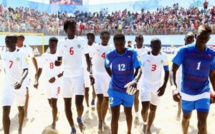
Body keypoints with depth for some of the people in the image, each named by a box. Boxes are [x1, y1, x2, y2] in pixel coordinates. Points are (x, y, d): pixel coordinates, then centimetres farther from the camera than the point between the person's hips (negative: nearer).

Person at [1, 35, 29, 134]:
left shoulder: (21, 54, -11)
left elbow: (26, 70, -18)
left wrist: (21, 81, -34)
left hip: (19, 85, -2)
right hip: (7, 86, 2)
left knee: (20, 108, 17)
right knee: (5, 111, -11)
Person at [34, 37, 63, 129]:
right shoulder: (44, 56, 1)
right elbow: (40, 69, 0)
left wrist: (56, 77, -20)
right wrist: (36, 80, -14)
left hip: (57, 82, -4)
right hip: (47, 82, 5)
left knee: (53, 102, -10)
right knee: (50, 102, 18)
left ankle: (54, 122, 3)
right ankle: (55, 114, 46)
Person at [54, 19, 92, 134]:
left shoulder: (82, 41, 0)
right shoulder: (61, 43, 4)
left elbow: (87, 57, 5)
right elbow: (59, 60, 7)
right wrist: (58, 62, -17)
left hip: (79, 75, -2)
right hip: (66, 76, 3)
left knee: (79, 103, -12)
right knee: (67, 104, 8)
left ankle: (79, 119, 22)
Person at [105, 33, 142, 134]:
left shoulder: (132, 53, -13)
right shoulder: (110, 55, -7)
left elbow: (139, 69, -18)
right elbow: (107, 67, 12)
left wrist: (135, 81, -36)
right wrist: (113, 77, 5)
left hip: (128, 89, 1)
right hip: (115, 90, 0)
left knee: (128, 113, 21)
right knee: (115, 116, -4)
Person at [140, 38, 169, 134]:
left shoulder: (164, 56, -8)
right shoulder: (144, 56, -14)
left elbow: (167, 72, 0)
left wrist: (164, 86, -8)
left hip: (157, 85, 2)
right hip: (146, 84, -2)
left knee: (153, 109, 10)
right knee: (145, 108, -13)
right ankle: (145, 123, 20)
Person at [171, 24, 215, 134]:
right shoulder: (184, 51, -15)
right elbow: (173, 70, -15)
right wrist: (174, 87, -30)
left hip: (203, 93, 1)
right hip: (186, 92, 0)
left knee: (202, 122, -10)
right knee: (186, 117, 19)